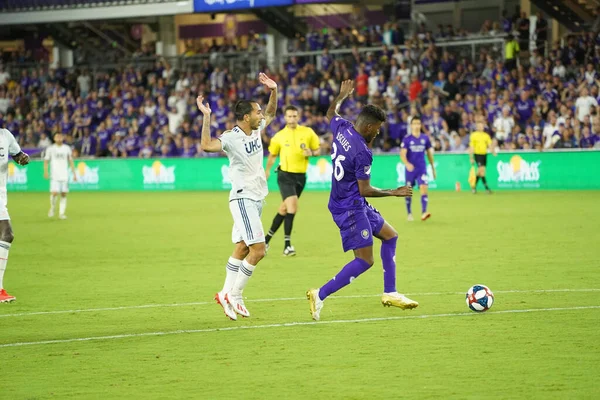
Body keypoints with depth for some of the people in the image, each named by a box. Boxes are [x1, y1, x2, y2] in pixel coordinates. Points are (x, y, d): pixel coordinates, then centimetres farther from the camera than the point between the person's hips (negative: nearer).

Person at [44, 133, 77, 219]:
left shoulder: (67, 148, 9)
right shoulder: (50, 149, 3)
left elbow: (71, 161, 14)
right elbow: (46, 161, 4)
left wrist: (74, 173, 9)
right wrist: (45, 171, -12)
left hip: (65, 176, 2)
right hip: (54, 176, -2)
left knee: (64, 194, 0)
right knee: (54, 193, -14)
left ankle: (61, 213, 6)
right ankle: (52, 208, 12)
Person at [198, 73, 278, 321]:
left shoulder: (256, 130, 6)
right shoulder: (231, 138, -18)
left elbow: (271, 113, 26)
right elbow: (206, 145, -35)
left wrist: (273, 91, 10)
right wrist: (206, 117, -36)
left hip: (256, 199, 9)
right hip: (243, 199, -8)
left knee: (242, 249, 10)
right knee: (258, 250, -13)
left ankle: (226, 294, 15)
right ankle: (234, 295, -5)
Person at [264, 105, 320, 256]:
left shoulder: (308, 132, 1)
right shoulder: (279, 136, -1)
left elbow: (318, 149, 9)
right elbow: (272, 155, 11)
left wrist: (311, 153, -13)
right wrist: (267, 170, -1)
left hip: (300, 176, 3)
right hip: (285, 175, -3)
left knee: (284, 209, 12)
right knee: (292, 206, -20)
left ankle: (267, 238, 29)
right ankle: (287, 245, -16)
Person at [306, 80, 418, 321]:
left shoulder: (342, 128, -1)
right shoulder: (362, 153, -24)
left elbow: (331, 114, 24)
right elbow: (365, 190, -19)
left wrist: (342, 95, 40)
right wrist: (394, 193, -7)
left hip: (355, 205, 10)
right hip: (350, 208, -10)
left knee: (390, 236, 18)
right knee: (365, 261, -9)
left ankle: (390, 293, 20)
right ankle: (320, 296, -9)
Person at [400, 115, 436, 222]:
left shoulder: (425, 138, 4)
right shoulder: (407, 139, -4)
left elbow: (429, 153, 14)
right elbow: (402, 154, -12)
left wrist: (433, 168, 15)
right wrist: (407, 163, -32)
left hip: (422, 169, 1)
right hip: (410, 169, -1)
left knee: (424, 188, -17)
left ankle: (424, 213, -25)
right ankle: (409, 213, 24)